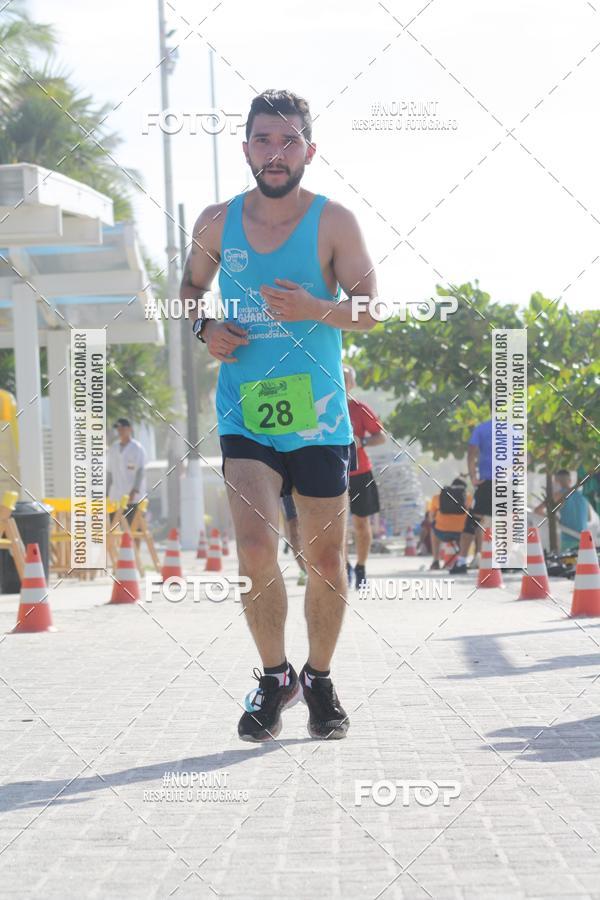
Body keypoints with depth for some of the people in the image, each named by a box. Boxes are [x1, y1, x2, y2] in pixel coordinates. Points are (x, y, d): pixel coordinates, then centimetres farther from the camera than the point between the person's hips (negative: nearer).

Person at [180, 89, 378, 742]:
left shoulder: (333, 222, -2)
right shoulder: (216, 223, 5)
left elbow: (370, 309, -5)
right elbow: (191, 285, 21)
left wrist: (315, 309, -24)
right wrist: (204, 328, 0)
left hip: (318, 416, -1)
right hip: (244, 413, 1)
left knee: (324, 555, 6)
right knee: (255, 548, -15)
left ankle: (319, 678, 27)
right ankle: (273, 676, 4)